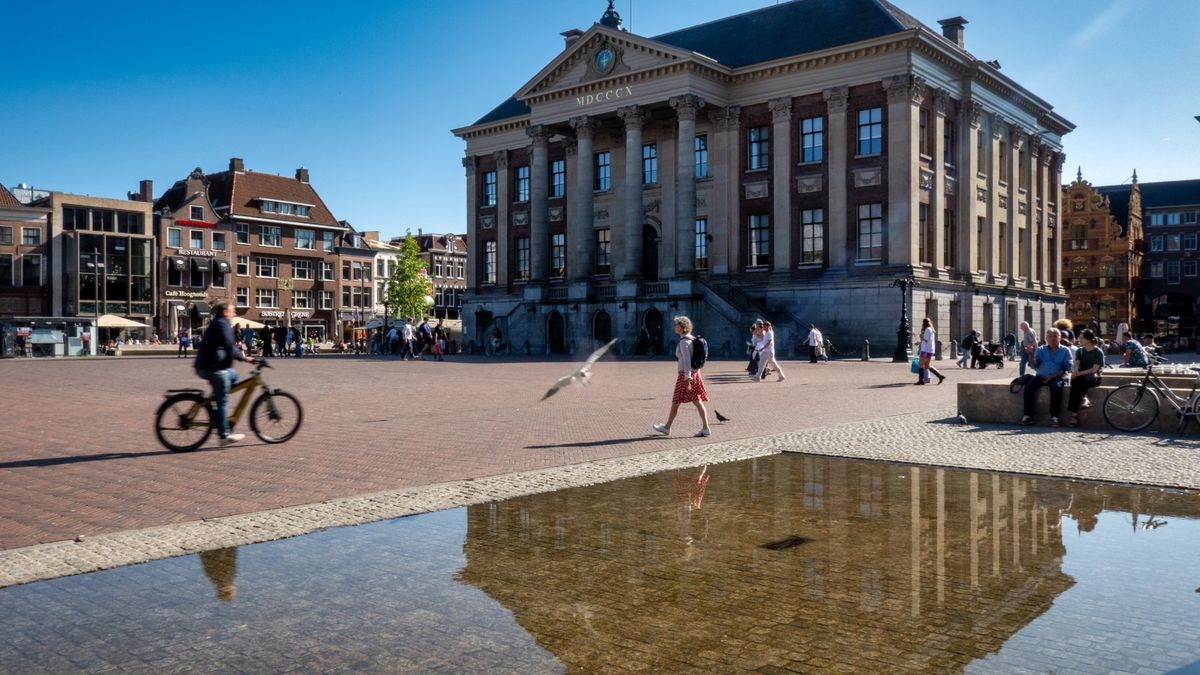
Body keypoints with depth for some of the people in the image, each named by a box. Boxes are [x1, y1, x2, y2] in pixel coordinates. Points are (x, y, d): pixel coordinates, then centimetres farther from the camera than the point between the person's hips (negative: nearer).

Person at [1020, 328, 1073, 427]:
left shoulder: (1065, 351, 7)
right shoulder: (1040, 350, 14)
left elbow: (1066, 369, -2)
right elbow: (1034, 366, 4)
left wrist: (1053, 376, -15)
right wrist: (1031, 355, -14)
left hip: (1057, 377, -3)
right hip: (1041, 376, 3)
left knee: (1056, 386, -35)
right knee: (1029, 386, -24)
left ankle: (1054, 416, -30)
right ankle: (1028, 416, -24)